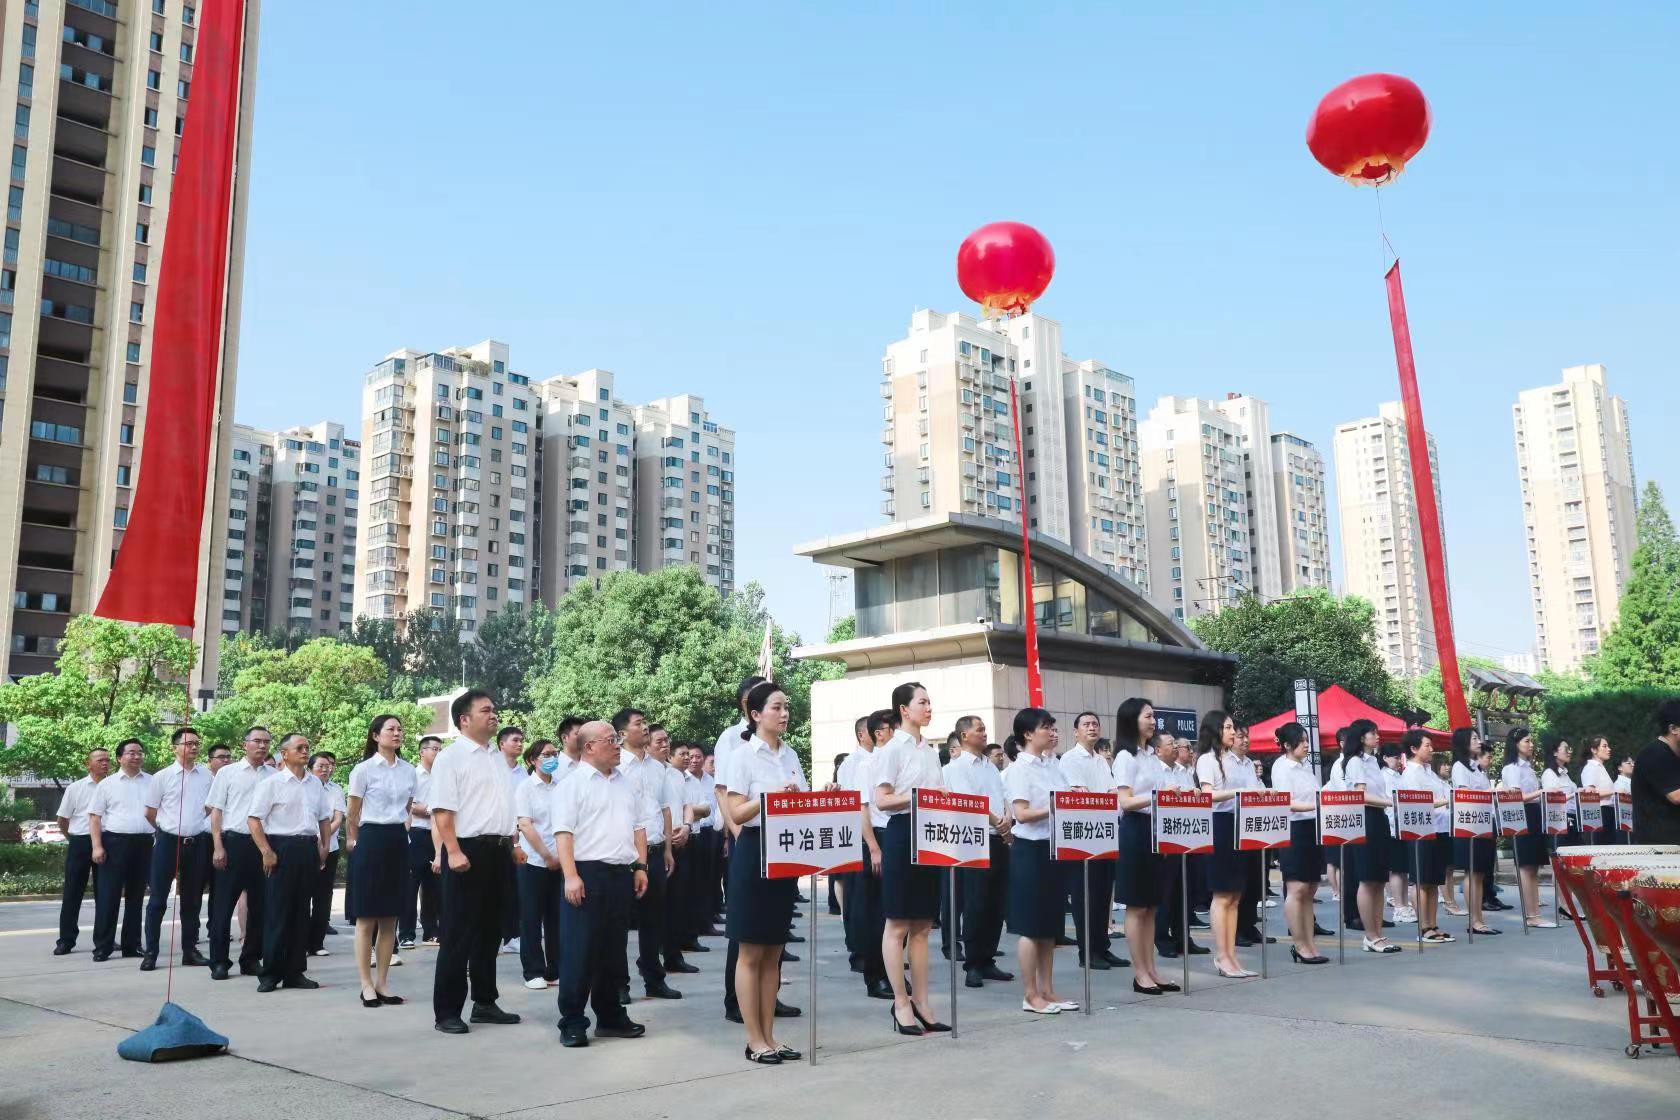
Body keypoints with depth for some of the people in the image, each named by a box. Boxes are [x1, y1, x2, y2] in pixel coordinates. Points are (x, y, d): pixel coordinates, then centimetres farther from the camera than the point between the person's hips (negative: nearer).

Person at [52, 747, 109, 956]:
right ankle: (66, 940, 10)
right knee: (73, 893, 3)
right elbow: (62, 819, 9)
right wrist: (73, 840, 9)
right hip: (79, 843, 0)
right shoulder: (75, 788, 2)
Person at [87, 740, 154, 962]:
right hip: (115, 842, -2)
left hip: (143, 843, 3)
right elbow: (95, 817, 2)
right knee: (109, 896, -2)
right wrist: (97, 846, -9)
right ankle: (102, 947, 4)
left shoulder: (152, 782, 10)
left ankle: (131, 945, 17)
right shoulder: (107, 784, 4)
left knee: (135, 896, 9)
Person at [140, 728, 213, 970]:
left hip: (197, 843, 2)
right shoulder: (162, 777, -2)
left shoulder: (207, 775, 3)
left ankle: (190, 949, 18)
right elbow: (150, 813, 6)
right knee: (158, 899, 0)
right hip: (168, 841, -2)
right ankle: (150, 951, 7)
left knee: (192, 900, 10)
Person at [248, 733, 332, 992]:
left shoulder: (315, 783, 12)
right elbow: (254, 820, -8)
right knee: (277, 912, -2)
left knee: (301, 912, 9)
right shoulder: (272, 783, -5)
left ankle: (295, 972, 16)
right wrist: (266, 852, -14)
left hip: (308, 849, 5)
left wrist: (324, 846, 10)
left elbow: (324, 818, 21)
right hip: (281, 849, -5)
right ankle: (270, 973, 7)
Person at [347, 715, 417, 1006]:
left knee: (390, 917, 7)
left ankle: (381, 983, 14)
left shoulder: (408, 770, 9)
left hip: (399, 840, 5)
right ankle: (366, 984, 5)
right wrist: (353, 843, 8)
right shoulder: (364, 769, -6)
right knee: (367, 918, 0)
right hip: (372, 839, -5)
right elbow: (353, 815, 2)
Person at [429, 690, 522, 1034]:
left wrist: (512, 844, 16)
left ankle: (485, 1002, 24)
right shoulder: (451, 757, -8)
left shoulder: (498, 758, 16)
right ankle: (446, 1010, 5)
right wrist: (454, 852, -23)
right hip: (468, 850, -8)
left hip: (497, 851, 8)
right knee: (459, 933, -3)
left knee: (490, 931, 14)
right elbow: (442, 810, -15)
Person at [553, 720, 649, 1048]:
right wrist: (571, 876, -19)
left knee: (613, 950, 13)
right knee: (579, 951, -3)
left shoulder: (626, 784, 16)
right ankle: (572, 1023, 4)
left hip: (622, 875, 7)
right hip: (587, 873, -6)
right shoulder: (572, 784, -5)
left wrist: (640, 866, 10)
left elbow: (638, 827, 20)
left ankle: (610, 1017, 23)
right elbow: (563, 832, -12)